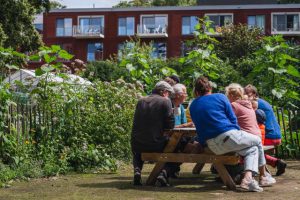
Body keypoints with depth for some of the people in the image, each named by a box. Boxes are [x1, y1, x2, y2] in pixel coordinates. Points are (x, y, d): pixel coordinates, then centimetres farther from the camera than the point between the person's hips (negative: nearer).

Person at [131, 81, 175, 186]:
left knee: (136, 152, 38)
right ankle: (163, 173, 7)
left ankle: (137, 171, 11)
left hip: (137, 145, 4)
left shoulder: (141, 101, 7)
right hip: (156, 145, -4)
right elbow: (170, 125, -6)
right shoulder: (165, 101, -5)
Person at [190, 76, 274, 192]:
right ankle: (262, 176, 27)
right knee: (257, 141, 24)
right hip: (229, 136, -5)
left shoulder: (193, 106, 13)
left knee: (251, 149, 23)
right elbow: (232, 119, 6)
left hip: (213, 147, 5)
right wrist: (237, 132, 22)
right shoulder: (220, 97, 4)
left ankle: (248, 178, 2)